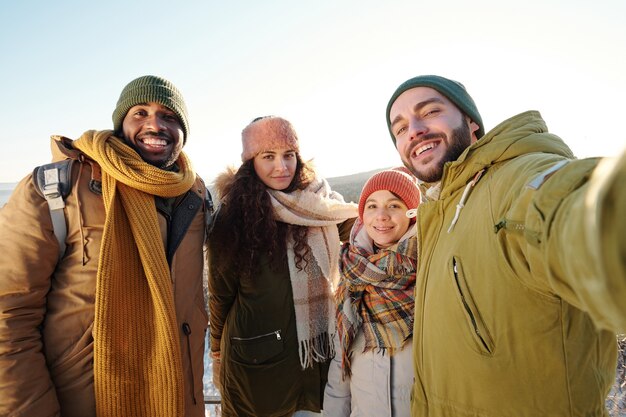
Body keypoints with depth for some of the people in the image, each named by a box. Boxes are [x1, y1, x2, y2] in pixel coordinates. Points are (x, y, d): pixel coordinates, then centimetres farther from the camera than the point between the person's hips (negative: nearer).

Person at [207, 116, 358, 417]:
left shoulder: (320, 205, -3)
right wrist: (218, 351, 8)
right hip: (257, 358, -2)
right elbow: (222, 293, -2)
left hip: (319, 350, 3)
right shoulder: (234, 214, -11)